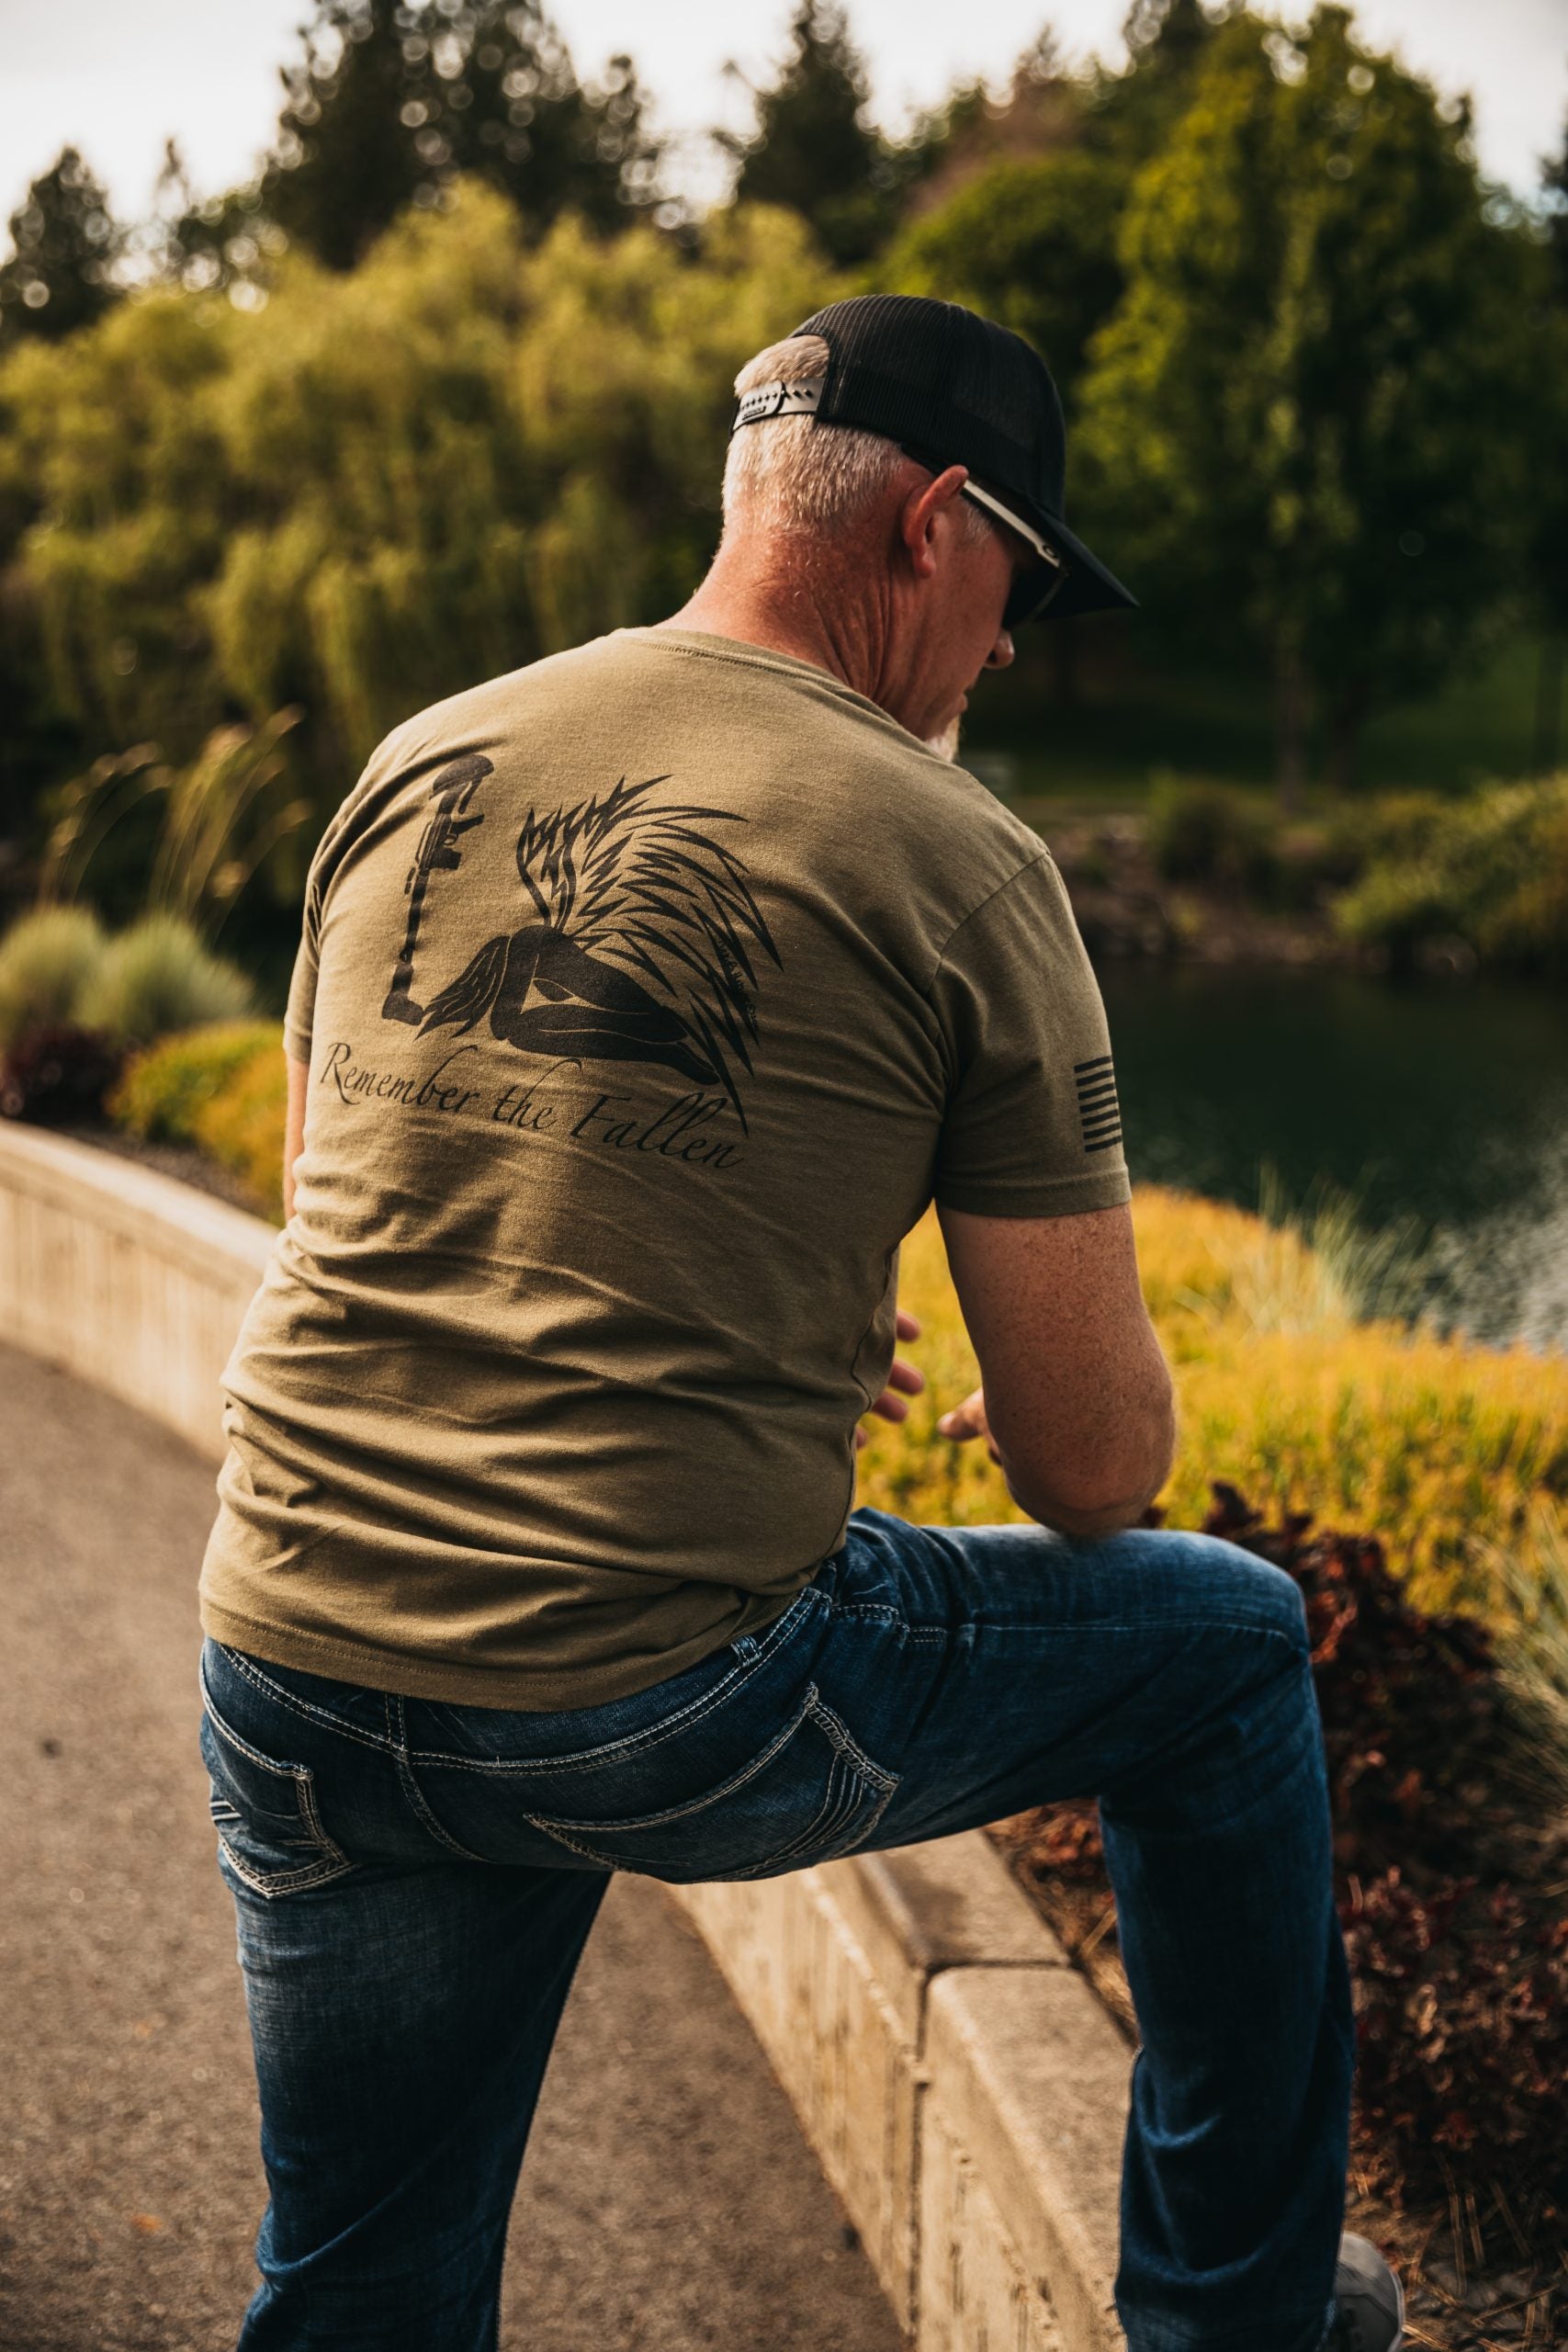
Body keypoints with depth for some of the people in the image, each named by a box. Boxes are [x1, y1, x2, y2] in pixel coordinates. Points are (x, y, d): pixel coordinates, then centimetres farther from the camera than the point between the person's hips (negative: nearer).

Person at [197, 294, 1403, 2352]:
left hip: (293, 1660, 5)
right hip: (663, 1712, -5)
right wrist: (1028, 1417, 20)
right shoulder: (954, 863, -7)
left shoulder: (416, 770, 8)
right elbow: (1098, 1468, -5)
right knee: (1230, 1642, 20)